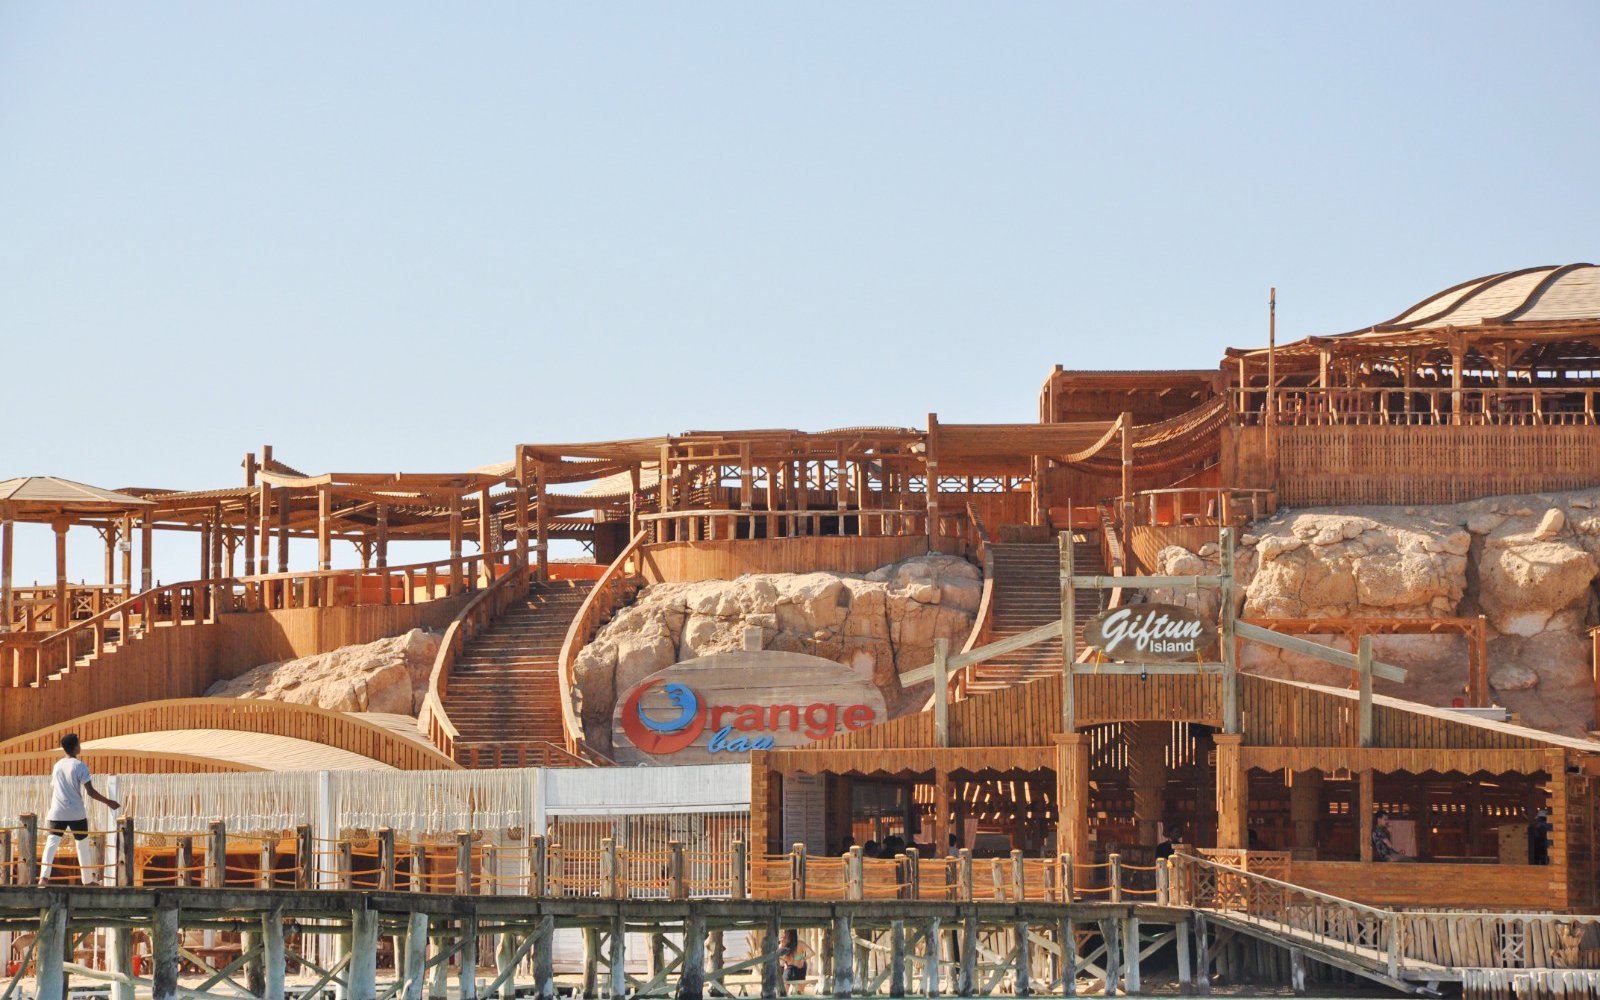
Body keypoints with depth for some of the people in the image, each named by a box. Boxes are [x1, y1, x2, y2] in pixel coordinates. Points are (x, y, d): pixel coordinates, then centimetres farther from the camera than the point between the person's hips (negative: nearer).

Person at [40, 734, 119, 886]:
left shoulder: (57, 765, 10)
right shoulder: (80, 766, -6)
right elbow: (90, 792, -11)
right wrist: (108, 802, -1)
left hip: (56, 812, 3)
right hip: (76, 813, -3)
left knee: (51, 844, -7)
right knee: (83, 845, 13)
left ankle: (44, 876, -27)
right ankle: (88, 880, 20)